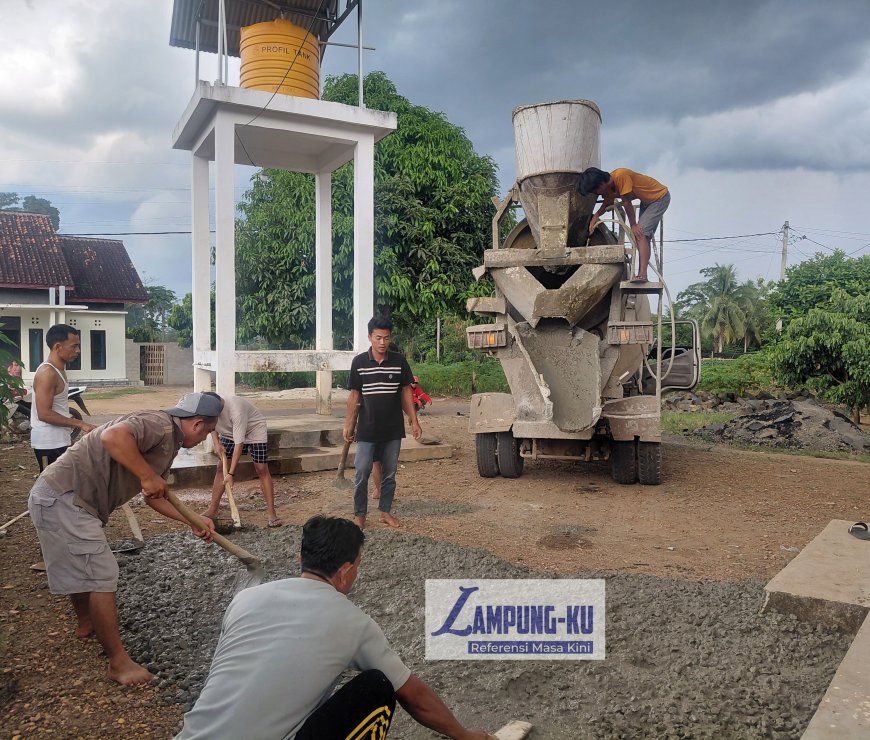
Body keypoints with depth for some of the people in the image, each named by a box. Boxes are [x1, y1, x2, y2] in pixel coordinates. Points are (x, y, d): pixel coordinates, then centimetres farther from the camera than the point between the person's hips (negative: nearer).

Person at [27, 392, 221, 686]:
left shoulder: (168, 444, 13)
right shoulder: (160, 424, -19)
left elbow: (153, 497, 19)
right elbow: (113, 436, -39)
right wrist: (147, 475, -29)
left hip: (71, 499, 11)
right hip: (62, 498, -11)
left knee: (82, 566, 30)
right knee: (101, 573, -7)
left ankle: (87, 622, 53)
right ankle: (119, 663, 2)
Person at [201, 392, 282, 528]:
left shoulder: (236, 410, -41)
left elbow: (239, 444, -39)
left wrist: (231, 474, -37)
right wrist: (216, 443, -10)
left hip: (254, 429, -6)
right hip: (230, 432, 6)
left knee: (262, 469, -12)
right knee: (221, 467, 0)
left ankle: (271, 512, -10)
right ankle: (213, 509, 11)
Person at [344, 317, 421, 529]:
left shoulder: (399, 361, -2)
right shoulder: (359, 362, -4)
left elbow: (406, 392, 4)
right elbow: (354, 395, 2)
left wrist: (414, 421, 1)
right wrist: (348, 424, 1)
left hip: (393, 429, 1)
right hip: (367, 429, -1)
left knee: (389, 473, 11)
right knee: (362, 473, 1)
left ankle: (385, 511, 26)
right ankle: (359, 514, 16)